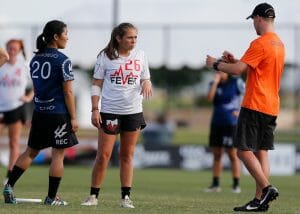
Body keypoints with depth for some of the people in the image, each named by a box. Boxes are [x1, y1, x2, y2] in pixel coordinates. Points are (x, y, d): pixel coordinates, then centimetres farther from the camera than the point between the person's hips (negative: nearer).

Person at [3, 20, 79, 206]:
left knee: (31, 151, 15)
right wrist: (73, 118, -9)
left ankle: (9, 186, 7)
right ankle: (52, 198, 3)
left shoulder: (35, 59, 9)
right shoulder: (63, 61, -11)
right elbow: (68, 91, -12)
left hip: (39, 112, 6)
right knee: (58, 154, 2)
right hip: (59, 113, -6)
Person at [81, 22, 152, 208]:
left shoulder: (140, 56, 5)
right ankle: (93, 196, 5)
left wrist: (147, 84, -11)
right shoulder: (105, 57, -2)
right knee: (103, 155, -4)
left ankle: (126, 197, 9)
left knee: (127, 156, 7)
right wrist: (95, 109, -6)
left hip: (133, 111, 3)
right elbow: (97, 84, 1)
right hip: (109, 111, -2)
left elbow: (146, 80, 14)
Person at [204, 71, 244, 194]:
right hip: (217, 123, 5)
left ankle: (236, 185, -1)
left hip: (231, 123, -5)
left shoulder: (236, 82, -3)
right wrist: (215, 82, -10)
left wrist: (241, 111, -8)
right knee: (216, 155, 6)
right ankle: (215, 184, 10)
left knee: (233, 154, -4)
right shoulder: (214, 84, 9)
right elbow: (209, 98, -7)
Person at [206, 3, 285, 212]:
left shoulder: (260, 43, -15)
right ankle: (260, 200, 4)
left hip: (255, 106, -9)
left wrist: (216, 64, -2)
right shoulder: (279, 44, 15)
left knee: (244, 150, -5)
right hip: (272, 107, 9)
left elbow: (238, 69, -18)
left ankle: (267, 188, -14)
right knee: (262, 152, 7)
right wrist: (234, 60, 20)